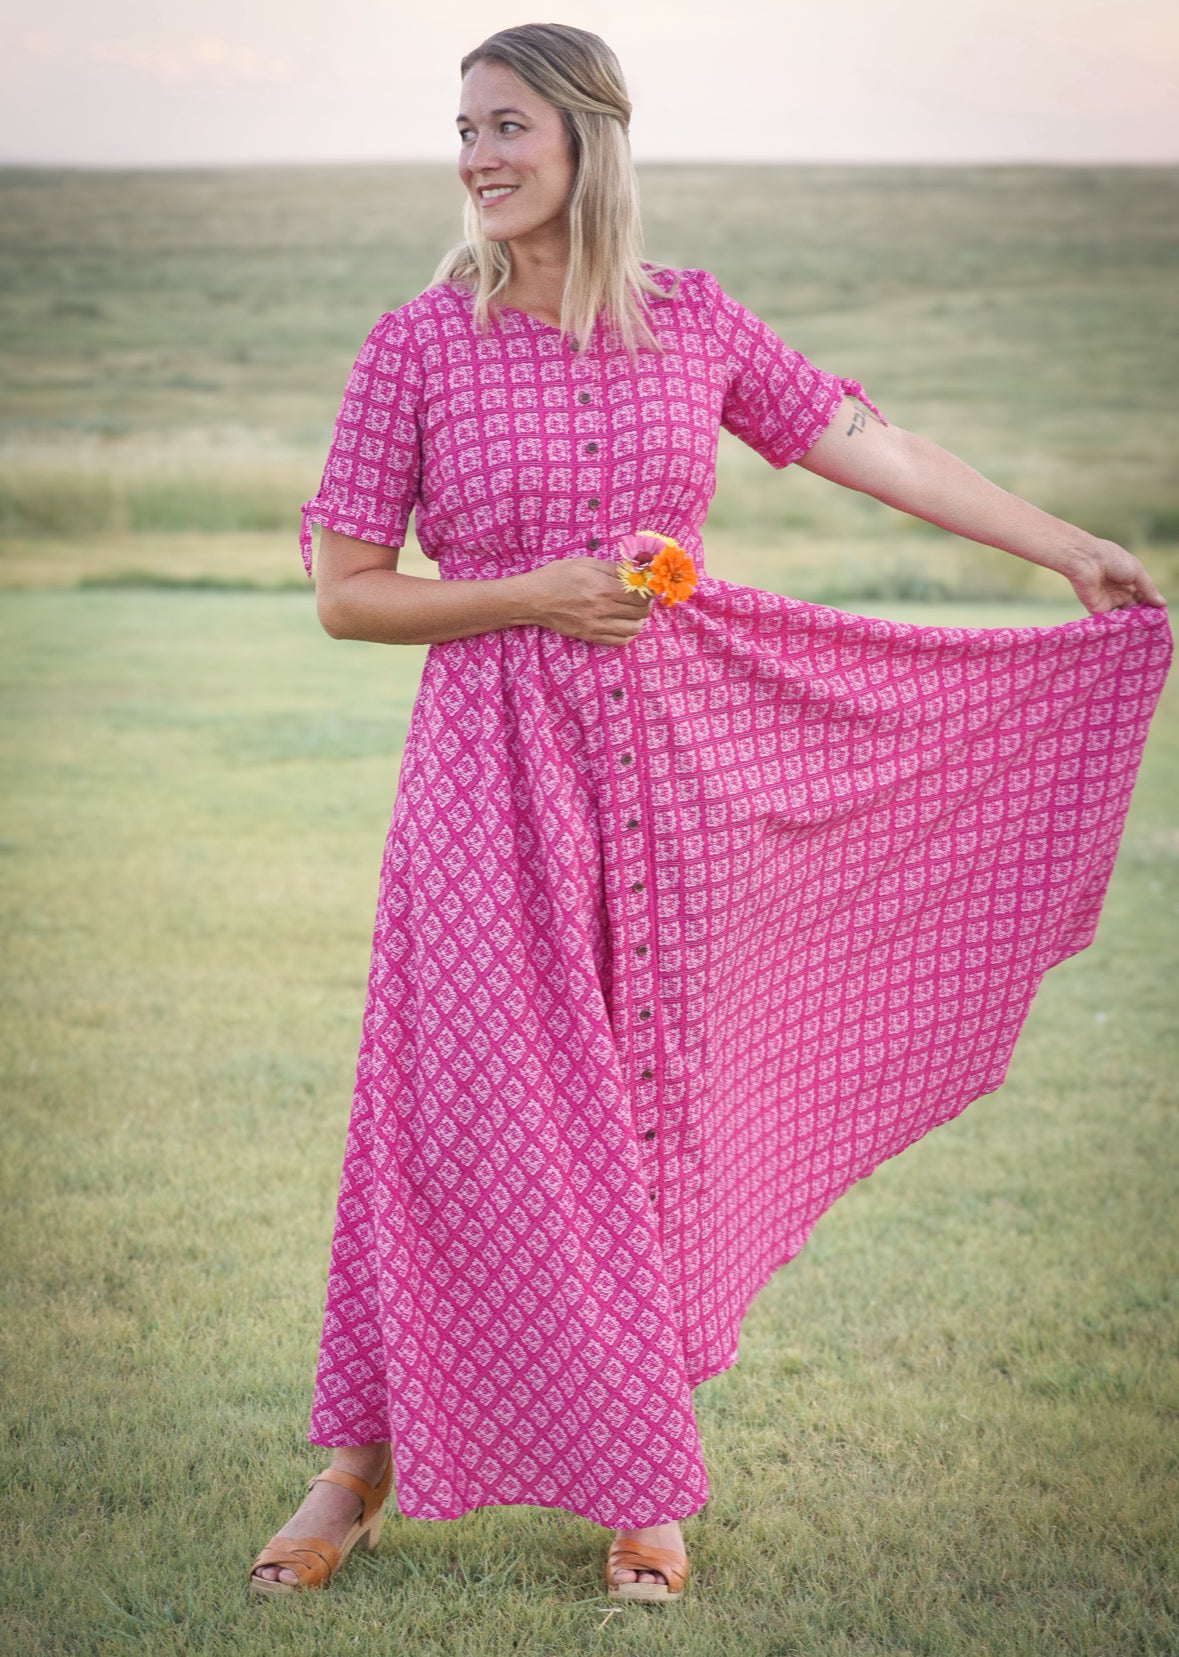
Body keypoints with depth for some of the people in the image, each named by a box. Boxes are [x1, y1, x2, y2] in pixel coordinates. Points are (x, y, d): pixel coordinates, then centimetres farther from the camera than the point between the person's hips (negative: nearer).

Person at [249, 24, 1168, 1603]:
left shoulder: (692, 322, 4)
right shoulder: (419, 345, -3)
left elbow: (868, 443, 9)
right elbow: (344, 595, -2)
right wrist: (532, 595, -13)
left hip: (671, 757, 2)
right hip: (492, 767, -2)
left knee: (648, 1101, 7)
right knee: (459, 1102, -2)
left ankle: (640, 1477, 19)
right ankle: (361, 1465, 14)